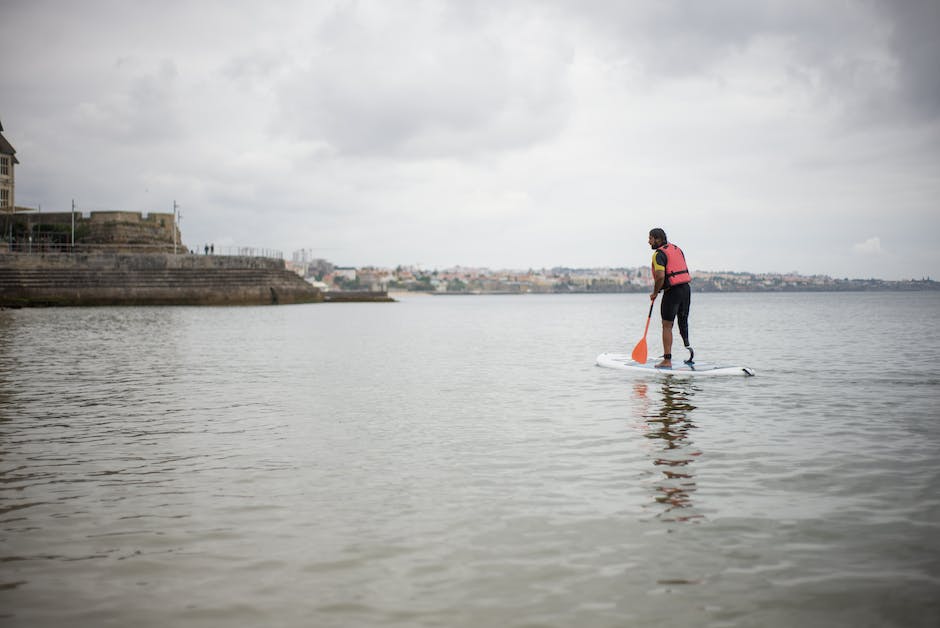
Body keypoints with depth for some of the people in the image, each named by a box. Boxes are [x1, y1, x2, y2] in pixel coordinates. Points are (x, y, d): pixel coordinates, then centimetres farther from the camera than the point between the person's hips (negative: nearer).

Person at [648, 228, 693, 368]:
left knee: (667, 326, -1)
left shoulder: (659, 254, -10)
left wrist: (655, 293, -8)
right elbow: (685, 270, 18)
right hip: (686, 288, 8)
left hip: (672, 291, -8)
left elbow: (660, 276, -21)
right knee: (683, 321, 20)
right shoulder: (677, 249, 16)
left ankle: (667, 361, -1)